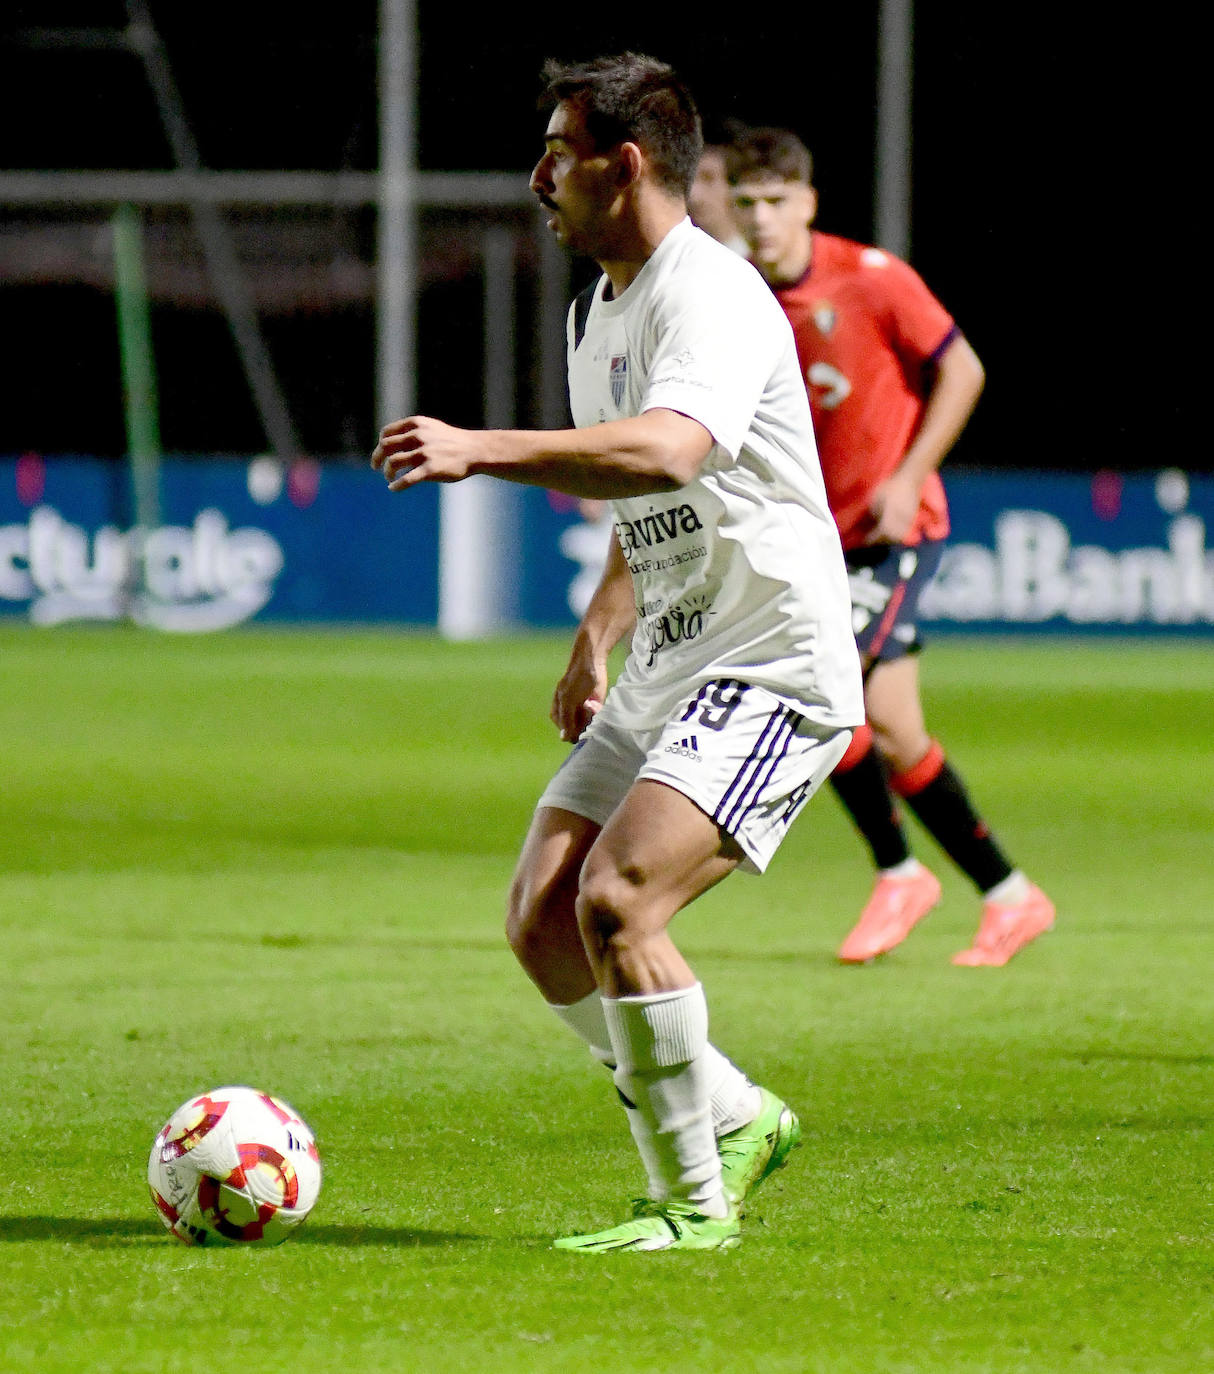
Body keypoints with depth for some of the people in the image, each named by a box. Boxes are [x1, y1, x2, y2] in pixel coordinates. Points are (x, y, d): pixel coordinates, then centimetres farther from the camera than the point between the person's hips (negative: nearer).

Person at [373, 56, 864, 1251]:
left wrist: (482, 450, -43)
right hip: (663, 678, 10)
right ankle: (732, 1118, 18)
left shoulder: (712, 298, -16)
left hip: (774, 670, -10)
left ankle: (695, 1200, -10)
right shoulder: (596, 311, 15)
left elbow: (667, 452, -38)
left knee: (616, 901, -22)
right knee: (541, 919, 1)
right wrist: (596, 639, 17)